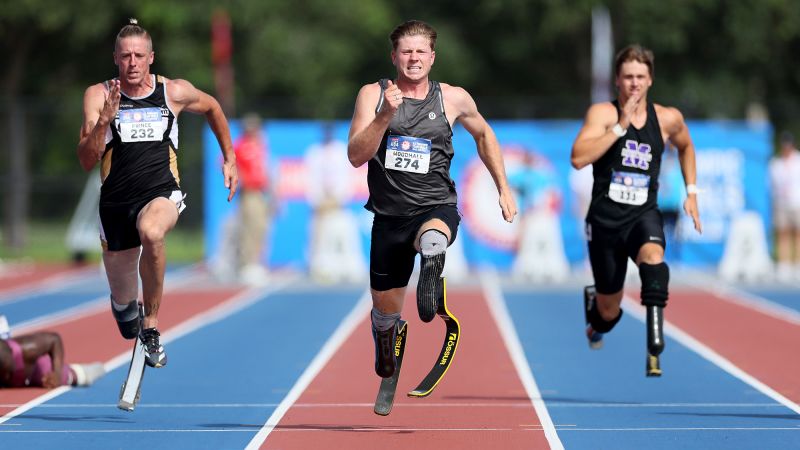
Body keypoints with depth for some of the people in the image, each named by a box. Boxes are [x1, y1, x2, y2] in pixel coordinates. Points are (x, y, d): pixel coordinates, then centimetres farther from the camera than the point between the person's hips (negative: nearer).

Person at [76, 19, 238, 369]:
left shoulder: (175, 92, 0)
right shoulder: (99, 96, -3)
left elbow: (211, 107, 22)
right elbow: (86, 162, -9)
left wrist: (229, 158, 22)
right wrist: (104, 120, -23)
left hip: (162, 195, -2)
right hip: (116, 201, 2)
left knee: (151, 231, -40)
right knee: (123, 302, 14)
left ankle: (152, 324, -23)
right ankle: (127, 310, 56)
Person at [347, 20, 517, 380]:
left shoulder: (453, 99, 0)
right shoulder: (373, 94, -2)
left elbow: (483, 134, 21)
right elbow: (356, 156, -12)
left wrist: (504, 189, 17)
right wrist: (385, 115, -26)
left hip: (436, 209, -2)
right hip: (389, 214, 2)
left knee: (433, 240, -46)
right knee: (385, 307, 19)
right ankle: (383, 350, 48)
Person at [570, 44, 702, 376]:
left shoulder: (668, 119, 4)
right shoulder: (603, 113, -7)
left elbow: (685, 147, 28)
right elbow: (578, 158, -22)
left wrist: (691, 192, 20)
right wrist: (620, 126, -23)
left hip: (644, 215, 1)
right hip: (605, 219, -1)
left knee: (653, 258, -36)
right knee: (609, 311, 9)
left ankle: (655, 346, -40)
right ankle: (594, 310, 49)